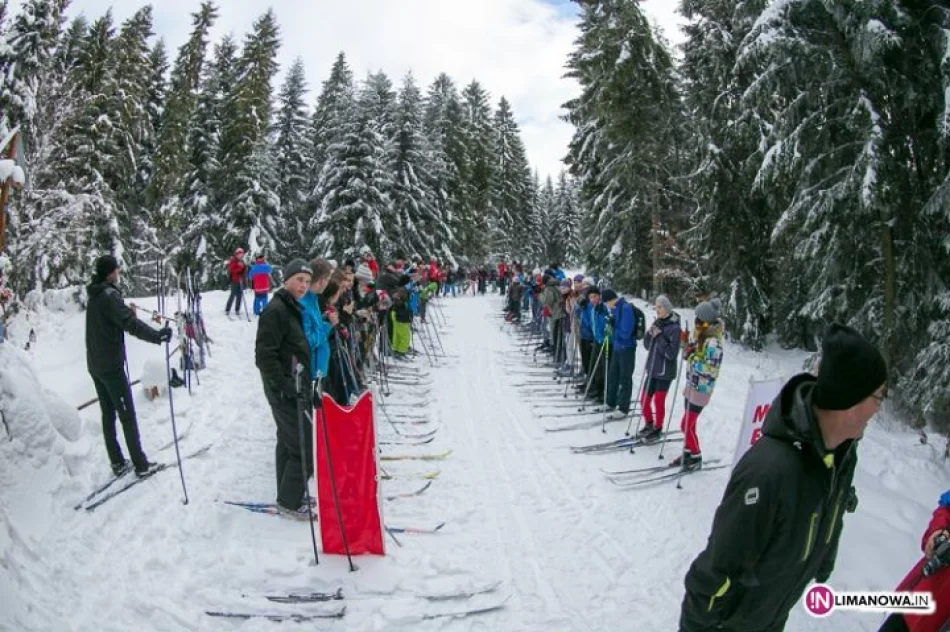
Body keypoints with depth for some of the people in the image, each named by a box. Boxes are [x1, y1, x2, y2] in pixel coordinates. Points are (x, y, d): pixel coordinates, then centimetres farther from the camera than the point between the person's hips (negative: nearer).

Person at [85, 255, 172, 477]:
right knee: (127, 415, -3)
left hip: (95, 365, 9)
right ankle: (140, 464, 3)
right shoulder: (109, 295, -17)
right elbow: (130, 323, -30)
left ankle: (117, 463, 20)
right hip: (112, 365, -9)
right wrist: (157, 336, -36)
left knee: (108, 414, 12)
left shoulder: (94, 296, 10)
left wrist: (127, 310, 42)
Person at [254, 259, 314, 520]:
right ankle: (289, 503, 10)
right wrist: (284, 388, -21)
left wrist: (306, 386, 16)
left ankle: (288, 498, 30)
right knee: (304, 449, -4)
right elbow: (265, 355, -21)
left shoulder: (295, 309, 13)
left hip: (299, 389, 10)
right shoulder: (276, 310, -17)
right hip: (286, 393, -10)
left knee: (288, 444, 18)